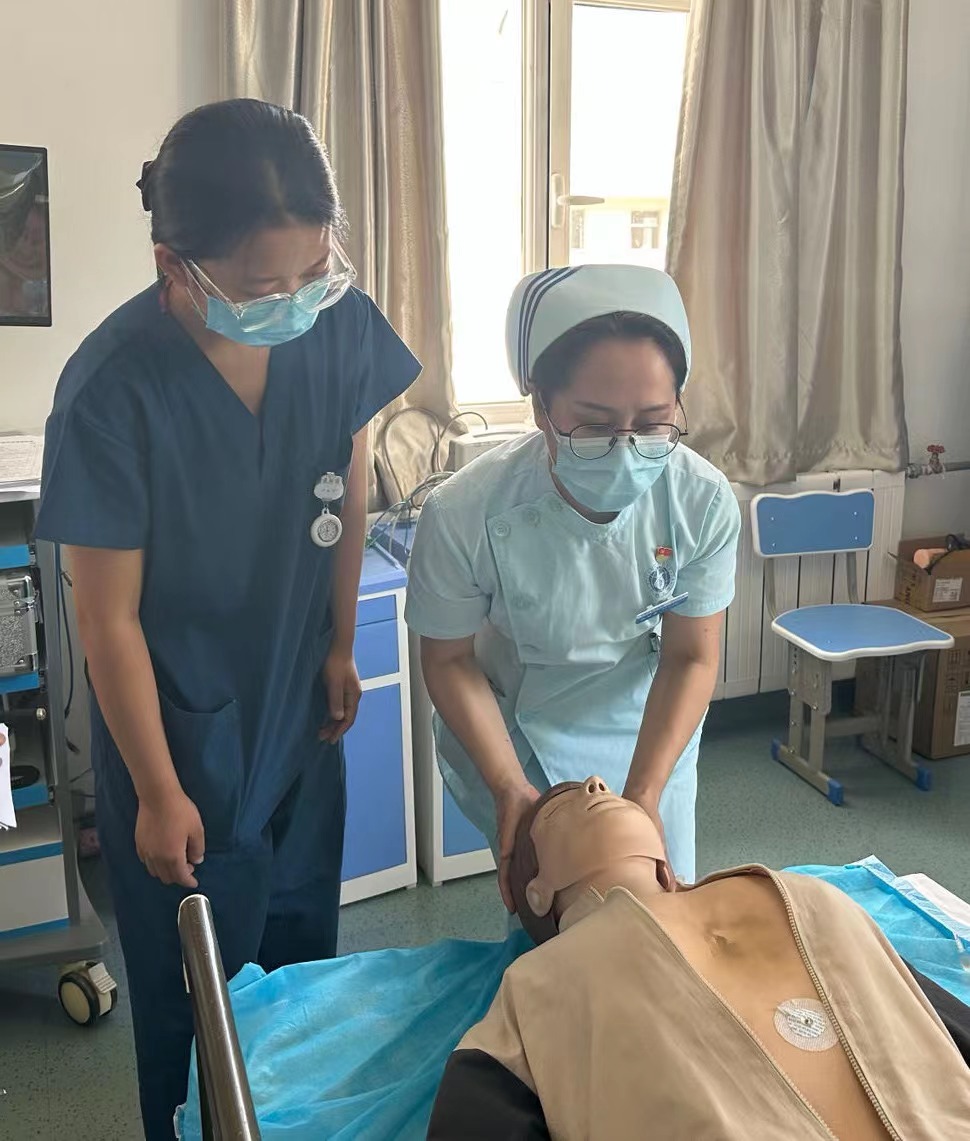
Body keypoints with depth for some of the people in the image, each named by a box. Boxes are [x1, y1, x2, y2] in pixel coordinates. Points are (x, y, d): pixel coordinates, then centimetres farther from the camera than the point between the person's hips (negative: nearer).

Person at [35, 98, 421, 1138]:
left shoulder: (345, 327, -15)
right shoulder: (113, 390, -26)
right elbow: (109, 618, -17)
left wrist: (339, 646, 10)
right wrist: (158, 793, -9)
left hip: (300, 712, 5)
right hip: (174, 727, -4)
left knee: (306, 966, 22)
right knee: (193, 995, 13)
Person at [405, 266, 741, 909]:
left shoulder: (706, 503, -26)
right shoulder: (465, 516, -31)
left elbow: (691, 658, -13)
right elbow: (450, 661, -14)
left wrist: (643, 795, -22)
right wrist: (509, 786, -22)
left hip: (648, 720, 3)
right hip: (510, 727, -2)